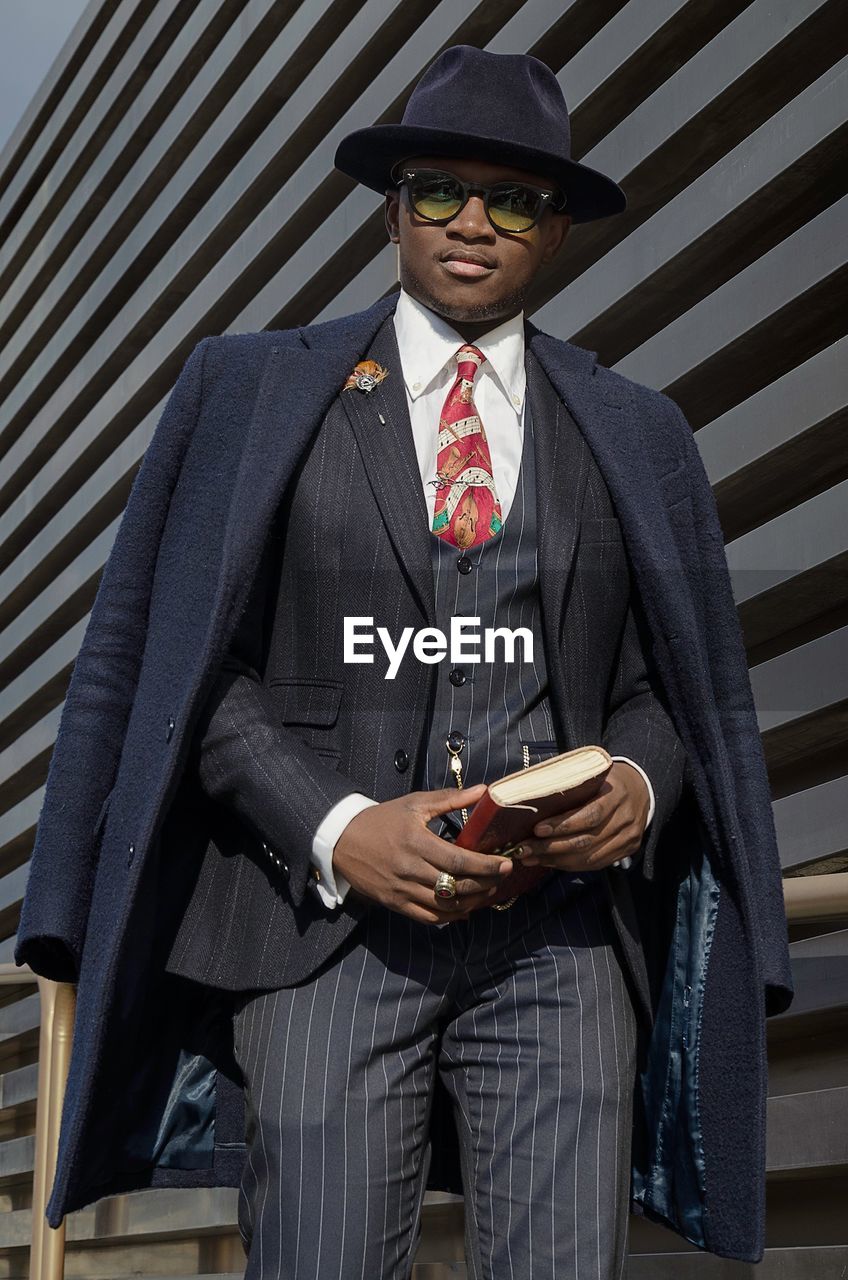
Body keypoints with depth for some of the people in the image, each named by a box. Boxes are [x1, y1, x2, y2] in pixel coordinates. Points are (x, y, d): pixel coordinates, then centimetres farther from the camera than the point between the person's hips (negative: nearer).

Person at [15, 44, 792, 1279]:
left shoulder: (634, 434, 16)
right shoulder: (256, 390, 10)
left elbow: (675, 678, 17)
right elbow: (187, 658, 5)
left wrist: (638, 786, -6)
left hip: (562, 935, 2)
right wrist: (337, 828, -10)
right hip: (327, 925, -1)